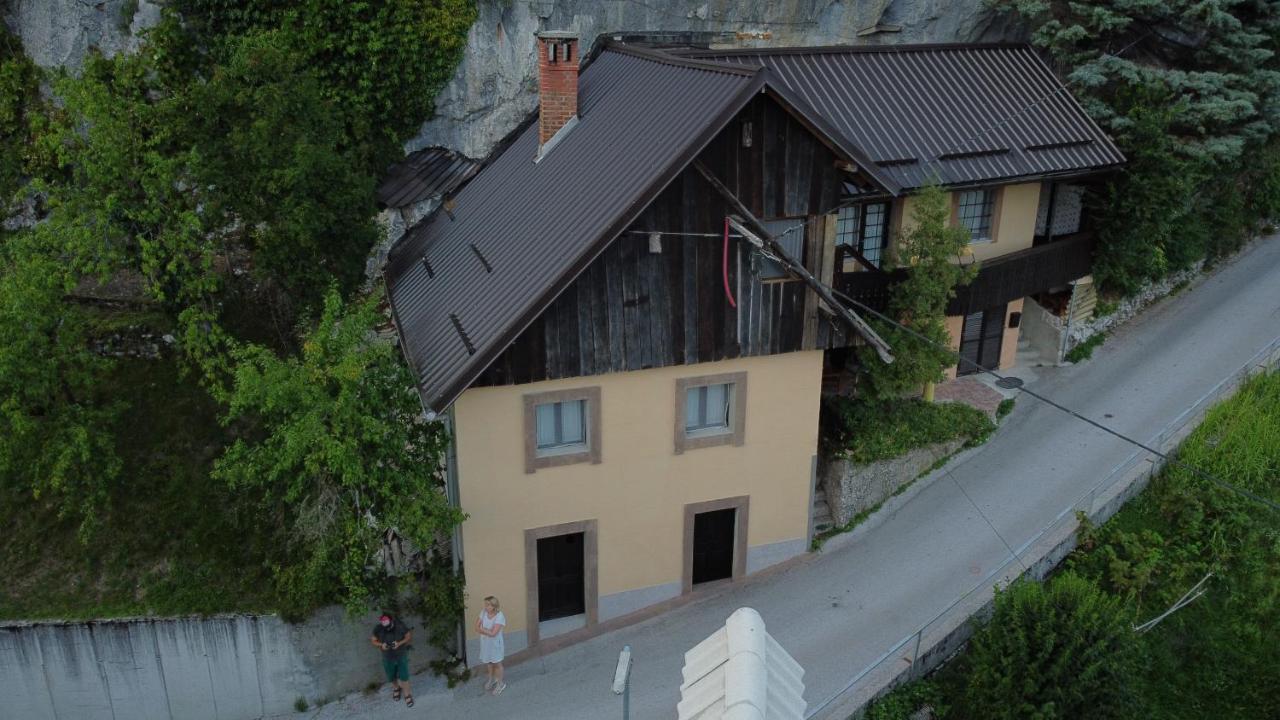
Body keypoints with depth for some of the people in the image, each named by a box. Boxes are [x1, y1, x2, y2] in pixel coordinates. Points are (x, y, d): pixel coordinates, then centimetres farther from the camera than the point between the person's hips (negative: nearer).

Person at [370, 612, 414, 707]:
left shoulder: (401, 627, -27)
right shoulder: (378, 629, -23)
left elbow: (409, 637, -12)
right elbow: (373, 641, -7)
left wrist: (400, 643, -29)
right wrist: (381, 645, -27)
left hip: (402, 657, -2)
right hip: (388, 658, 2)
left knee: (403, 678, 6)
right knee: (392, 678, 22)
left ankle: (407, 694, 31)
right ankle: (396, 687, 54)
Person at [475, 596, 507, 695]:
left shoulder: (499, 616, -28)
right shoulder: (483, 612, -11)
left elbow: (493, 633, -31)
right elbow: (477, 628, -9)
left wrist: (482, 629, -20)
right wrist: (488, 631, -24)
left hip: (495, 643, -5)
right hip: (485, 643, 5)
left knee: (497, 664, 13)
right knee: (488, 662, 23)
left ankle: (500, 684, 33)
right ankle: (491, 679, 48)